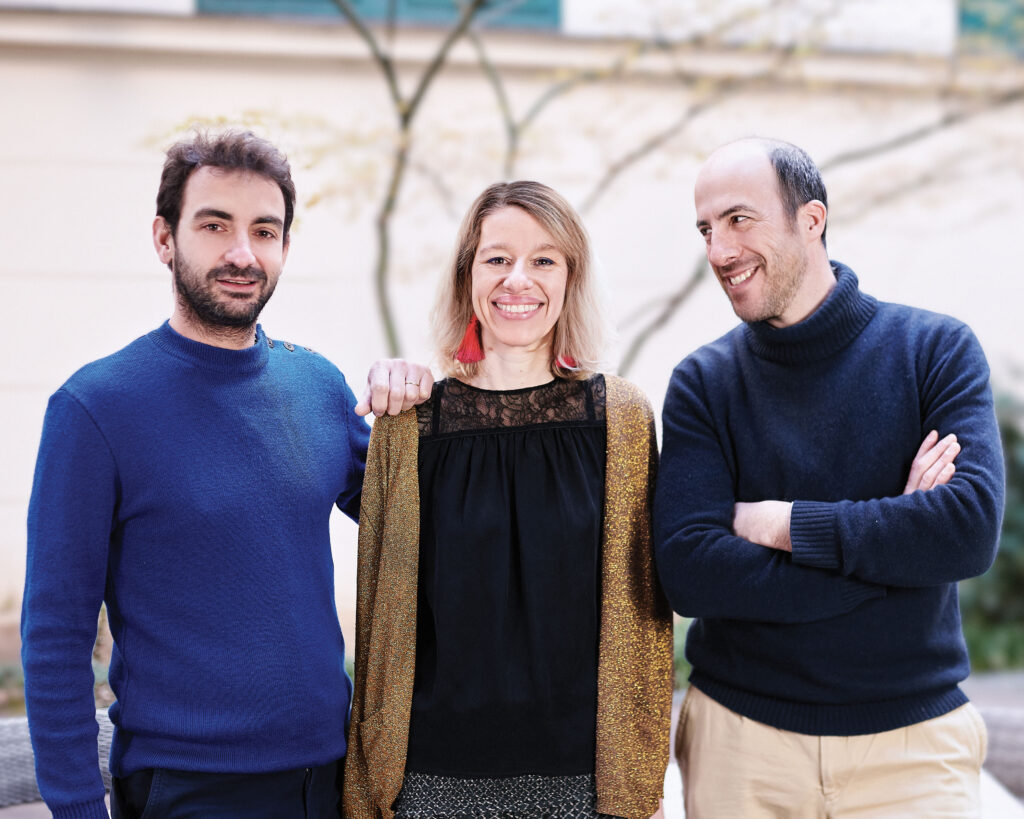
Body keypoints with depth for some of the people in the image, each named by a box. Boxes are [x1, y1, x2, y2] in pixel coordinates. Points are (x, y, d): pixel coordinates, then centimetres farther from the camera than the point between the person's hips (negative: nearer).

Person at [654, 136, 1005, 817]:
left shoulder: (935, 350, -3)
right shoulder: (702, 384, -2)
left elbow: (972, 527, -18)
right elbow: (687, 570, -15)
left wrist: (780, 524, -15)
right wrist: (888, 539, -17)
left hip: (912, 735, -1)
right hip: (739, 735, 1)